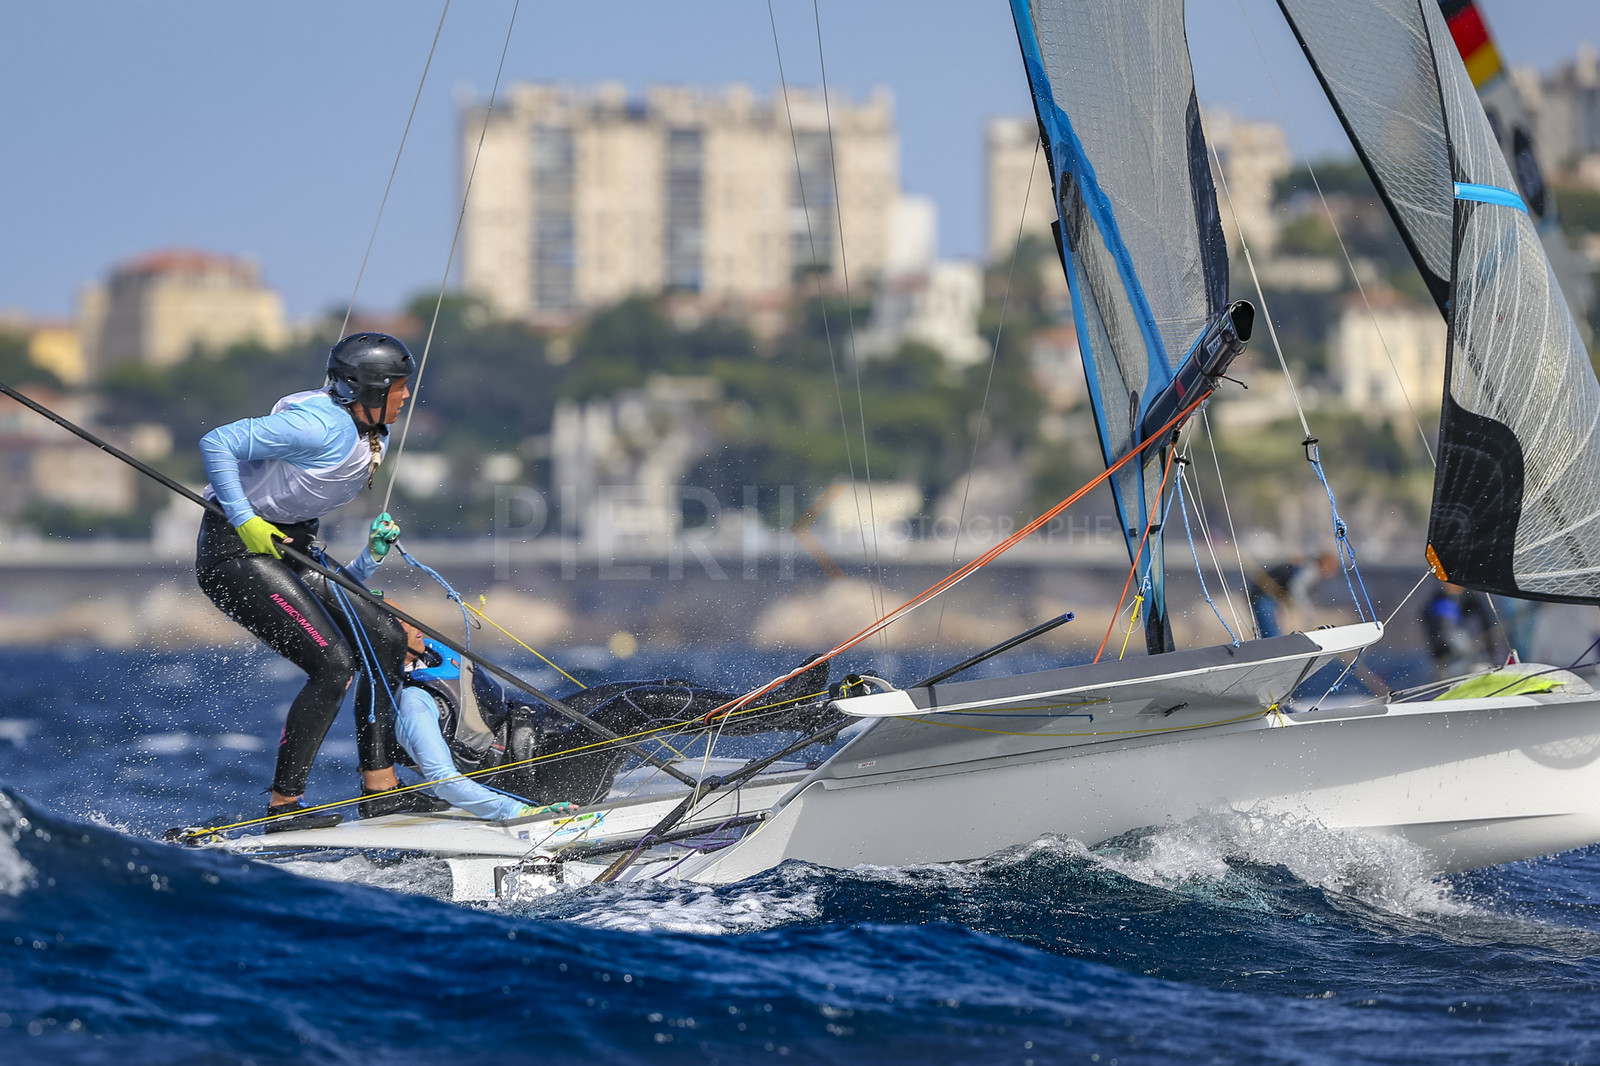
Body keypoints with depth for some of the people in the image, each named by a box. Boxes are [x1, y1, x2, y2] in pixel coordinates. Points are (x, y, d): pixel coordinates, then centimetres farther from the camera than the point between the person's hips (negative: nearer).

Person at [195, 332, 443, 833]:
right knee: (334, 664, -17)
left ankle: (379, 787, 7)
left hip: (287, 548, 10)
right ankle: (284, 806, -11)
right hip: (235, 549, -10)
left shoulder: (374, 436, 7)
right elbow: (217, 443, -22)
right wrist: (246, 522, -23)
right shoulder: (321, 425, -22)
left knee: (386, 639, 3)